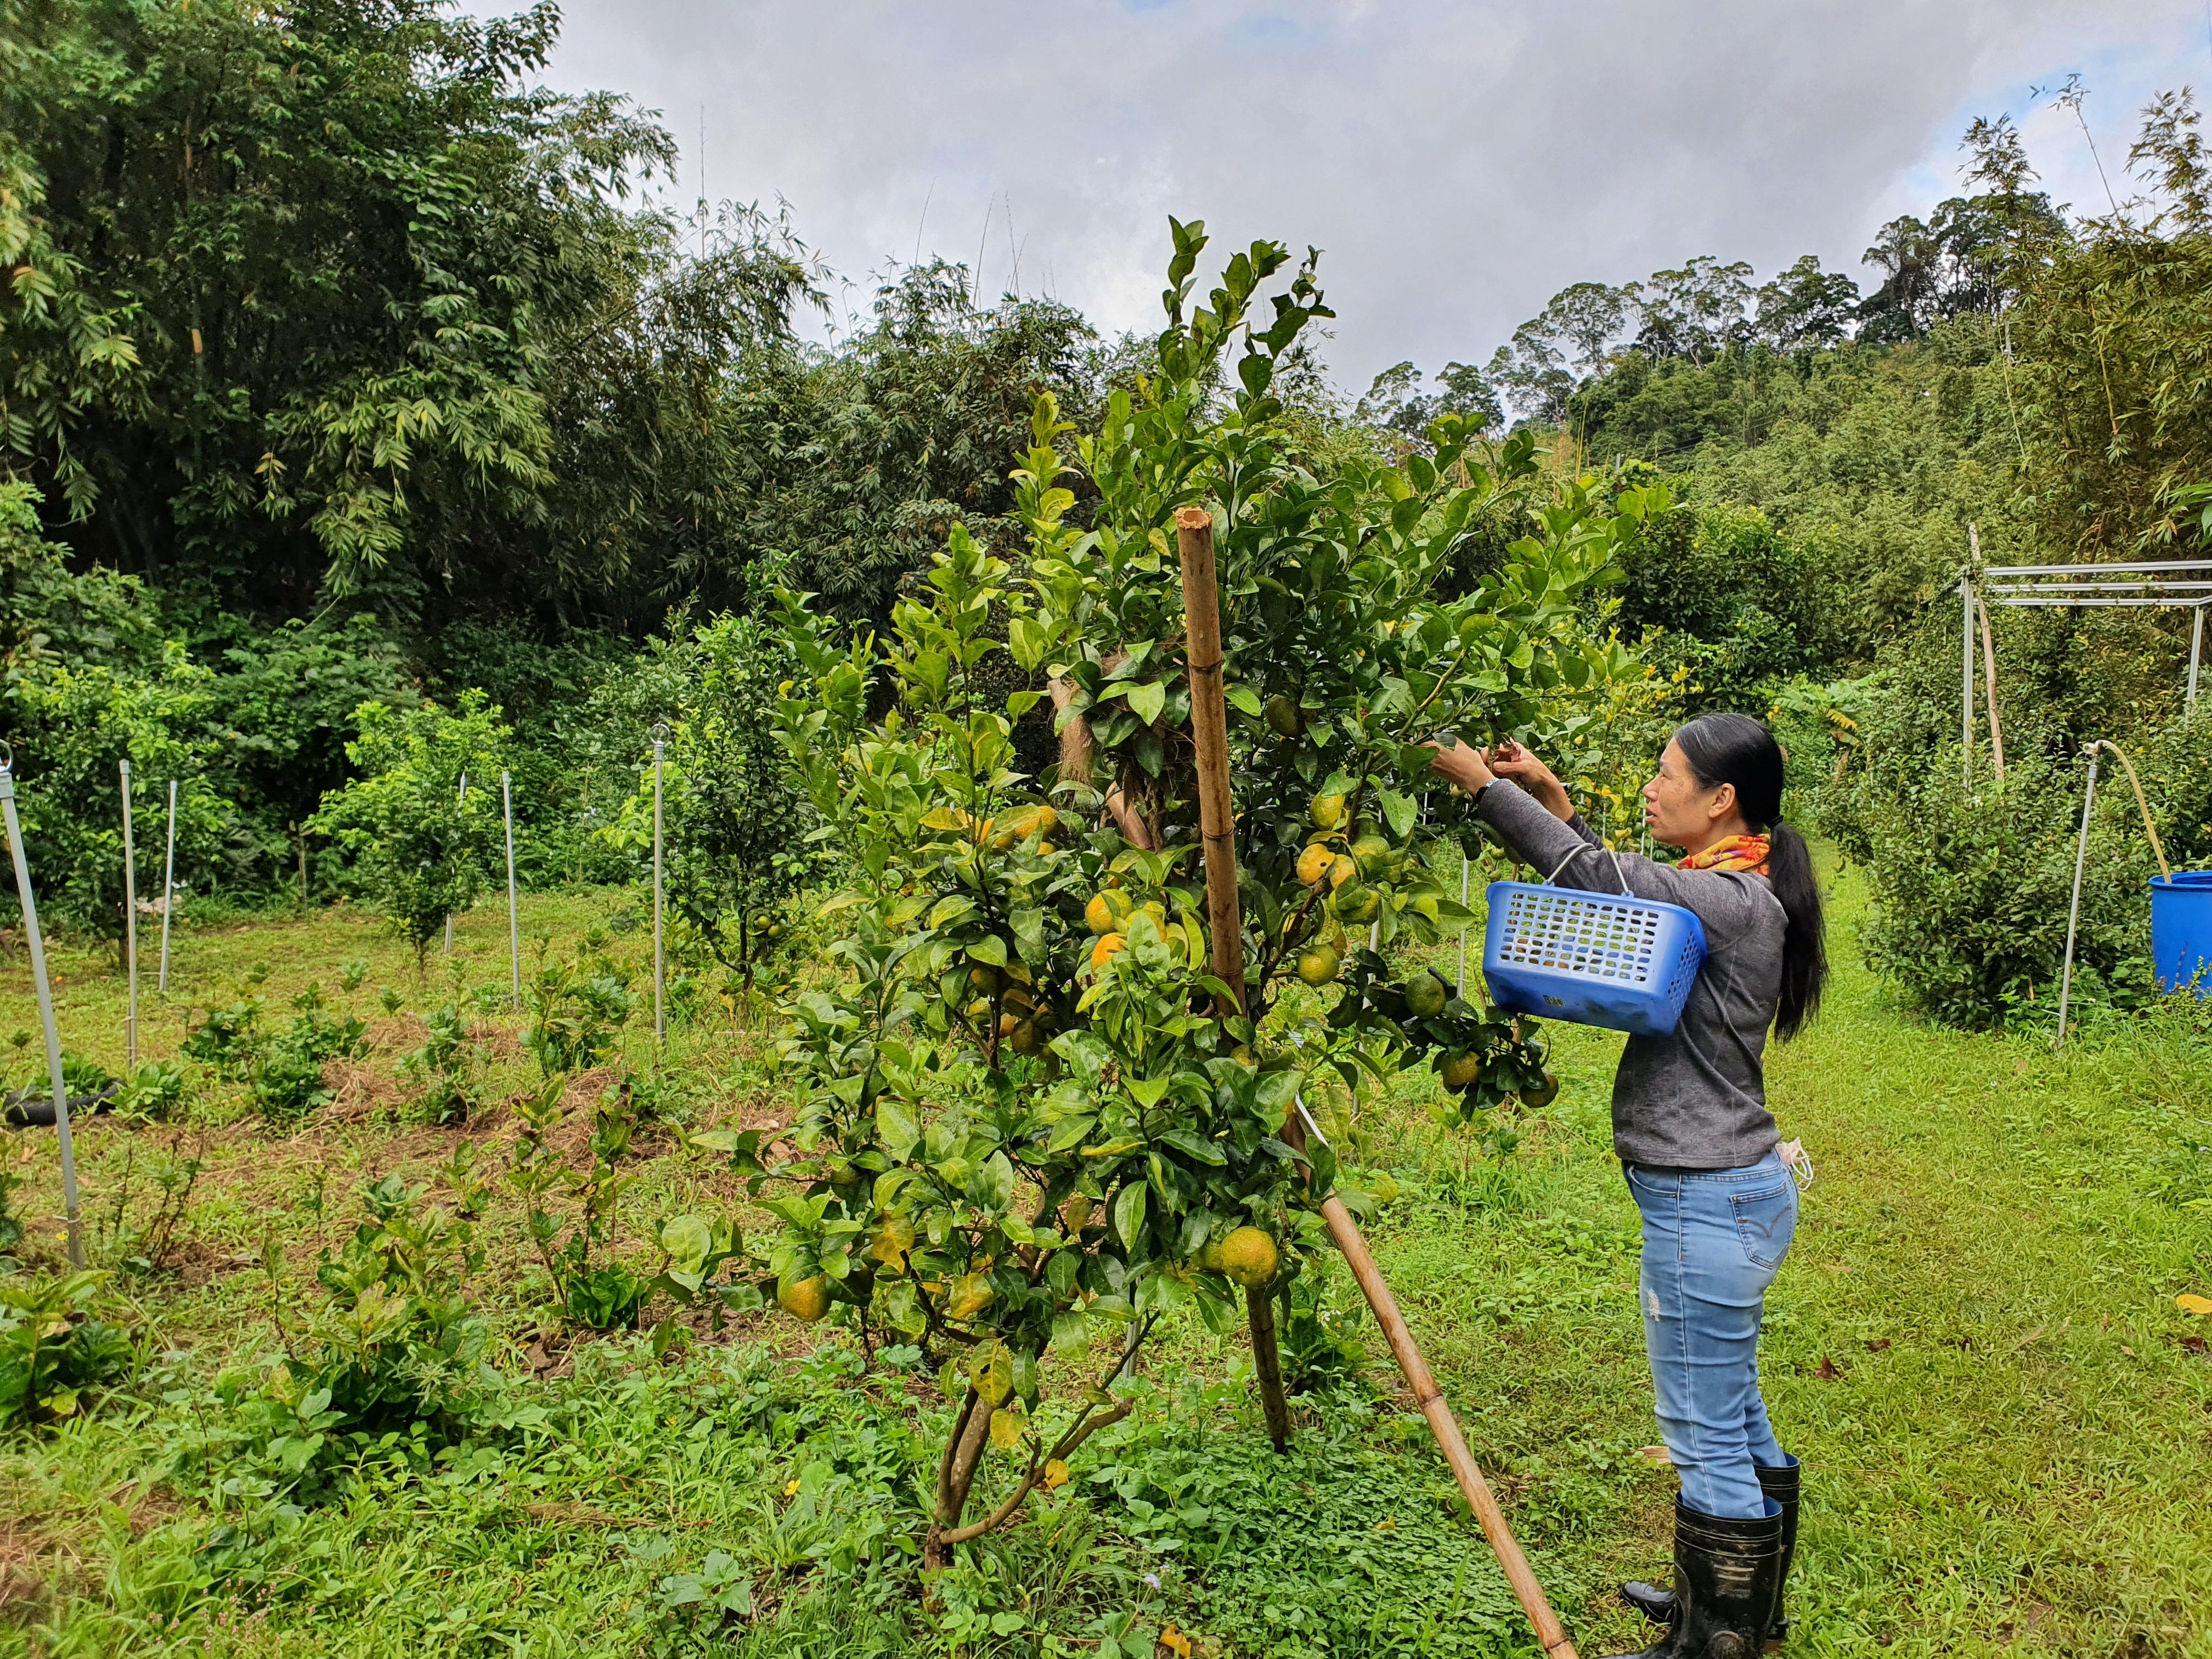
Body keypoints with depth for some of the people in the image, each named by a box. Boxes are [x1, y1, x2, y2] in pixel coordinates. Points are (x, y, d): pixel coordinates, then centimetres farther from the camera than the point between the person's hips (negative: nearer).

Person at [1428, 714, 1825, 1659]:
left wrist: (1481, 782, -17)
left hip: (1708, 1205, -10)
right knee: (1735, 1419, 24)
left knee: (1707, 1437, 5)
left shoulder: (1737, 902, -20)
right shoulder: (1729, 894, 9)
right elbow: (1613, 897, 15)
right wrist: (1554, 800, 6)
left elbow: (1594, 879, -21)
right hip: (1726, 1192, 10)